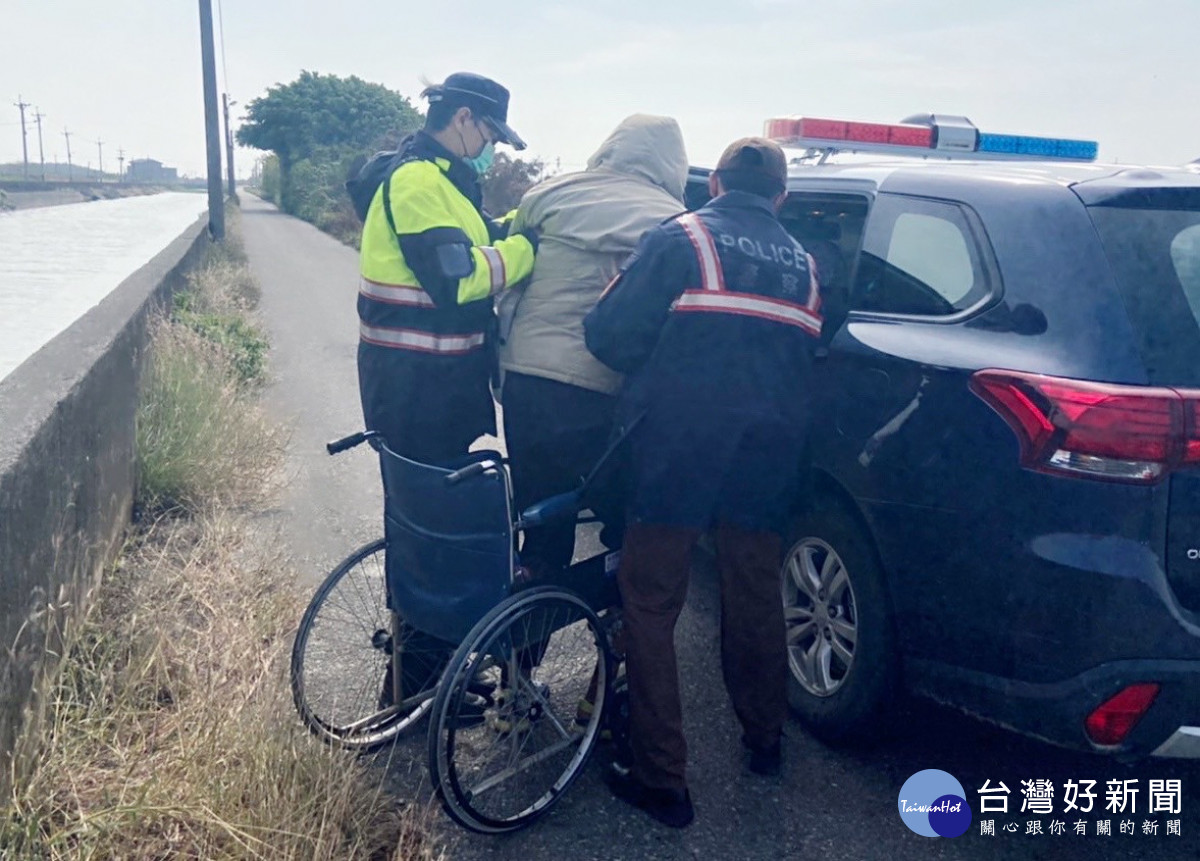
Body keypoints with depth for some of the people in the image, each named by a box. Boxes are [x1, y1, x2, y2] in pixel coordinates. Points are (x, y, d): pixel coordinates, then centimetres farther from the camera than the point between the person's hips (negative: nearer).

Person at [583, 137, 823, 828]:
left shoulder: (681, 240, -3)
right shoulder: (803, 264, 12)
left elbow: (610, 334, -10)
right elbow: (805, 357, 14)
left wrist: (652, 377, 8)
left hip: (680, 445, -5)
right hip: (770, 454, 5)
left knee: (651, 608, 5)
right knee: (757, 597, 22)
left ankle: (662, 782, 8)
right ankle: (765, 740, 40)